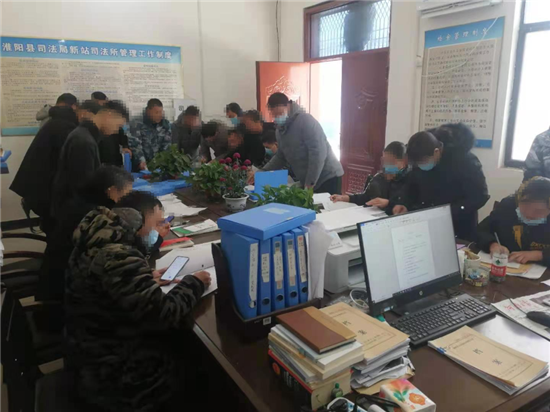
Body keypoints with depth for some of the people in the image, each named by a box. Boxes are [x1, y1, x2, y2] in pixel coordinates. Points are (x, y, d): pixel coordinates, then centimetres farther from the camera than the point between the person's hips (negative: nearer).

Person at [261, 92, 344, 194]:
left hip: (327, 177, -7)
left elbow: (318, 153, -22)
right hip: (308, 182, 8)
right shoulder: (280, 128, 9)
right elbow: (280, 156, 17)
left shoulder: (306, 120, -16)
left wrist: (310, 183, -22)